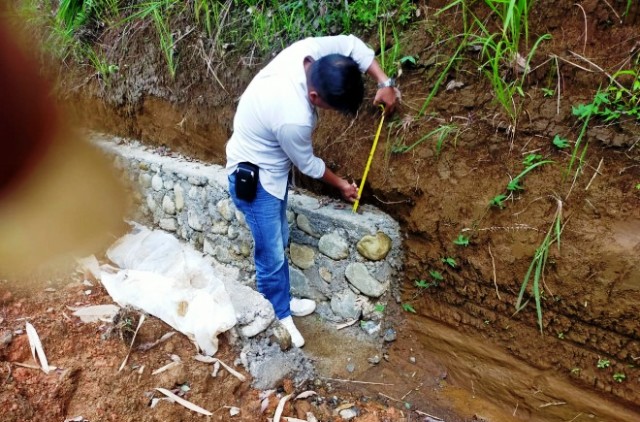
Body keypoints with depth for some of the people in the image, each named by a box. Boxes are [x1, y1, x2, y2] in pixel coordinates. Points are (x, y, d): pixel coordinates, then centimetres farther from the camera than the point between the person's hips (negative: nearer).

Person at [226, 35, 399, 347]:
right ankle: (278, 317, 28)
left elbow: (351, 45, 0)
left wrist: (385, 82, -12)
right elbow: (308, 164, -18)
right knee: (272, 255, 5)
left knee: (280, 240, 22)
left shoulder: (309, 50, -18)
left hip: (272, 165, 9)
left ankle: (283, 301, 42)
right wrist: (341, 185, 0)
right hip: (254, 178, -9)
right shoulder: (293, 118, -37)